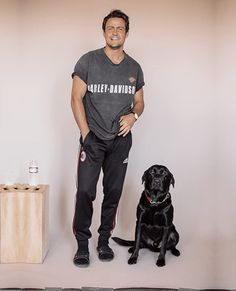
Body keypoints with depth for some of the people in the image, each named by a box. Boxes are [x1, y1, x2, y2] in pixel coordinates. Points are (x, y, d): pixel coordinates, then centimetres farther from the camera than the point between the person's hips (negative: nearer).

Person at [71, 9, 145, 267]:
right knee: (85, 191, -6)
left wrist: (133, 115, -8)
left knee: (113, 192, 7)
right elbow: (76, 98, -5)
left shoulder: (134, 68, 8)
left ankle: (104, 240, 21)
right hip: (93, 139, -3)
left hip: (121, 140, 3)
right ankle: (82, 244, 7)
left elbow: (139, 101, 16)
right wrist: (85, 134, -12)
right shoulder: (88, 61, -2)